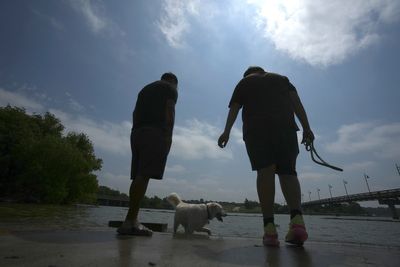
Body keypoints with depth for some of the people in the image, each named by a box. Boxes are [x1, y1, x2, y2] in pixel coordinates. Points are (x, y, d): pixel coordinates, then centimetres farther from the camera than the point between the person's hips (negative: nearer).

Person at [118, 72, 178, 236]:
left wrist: (137, 131, 17)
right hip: (155, 133, -7)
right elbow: (169, 111, -5)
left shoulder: (145, 88, 32)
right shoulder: (170, 88, 13)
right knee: (144, 175, -14)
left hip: (137, 132, 7)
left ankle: (132, 220, 3)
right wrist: (169, 136, -10)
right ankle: (130, 221, -18)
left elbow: (135, 112, 21)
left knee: (138, 176, 3)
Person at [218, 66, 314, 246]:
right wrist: (306, 128, 6)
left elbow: (234, 109, 9)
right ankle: (297, 219, -19)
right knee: (288, 172, 3)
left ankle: (269, 228, -17)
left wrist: (226, 132, 5)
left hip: (256, 129, -1)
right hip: (285, 126, 2)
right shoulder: (281, 78, 29)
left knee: (265, 172, -8)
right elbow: (297, 102, 13)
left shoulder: (244, 82, 24)